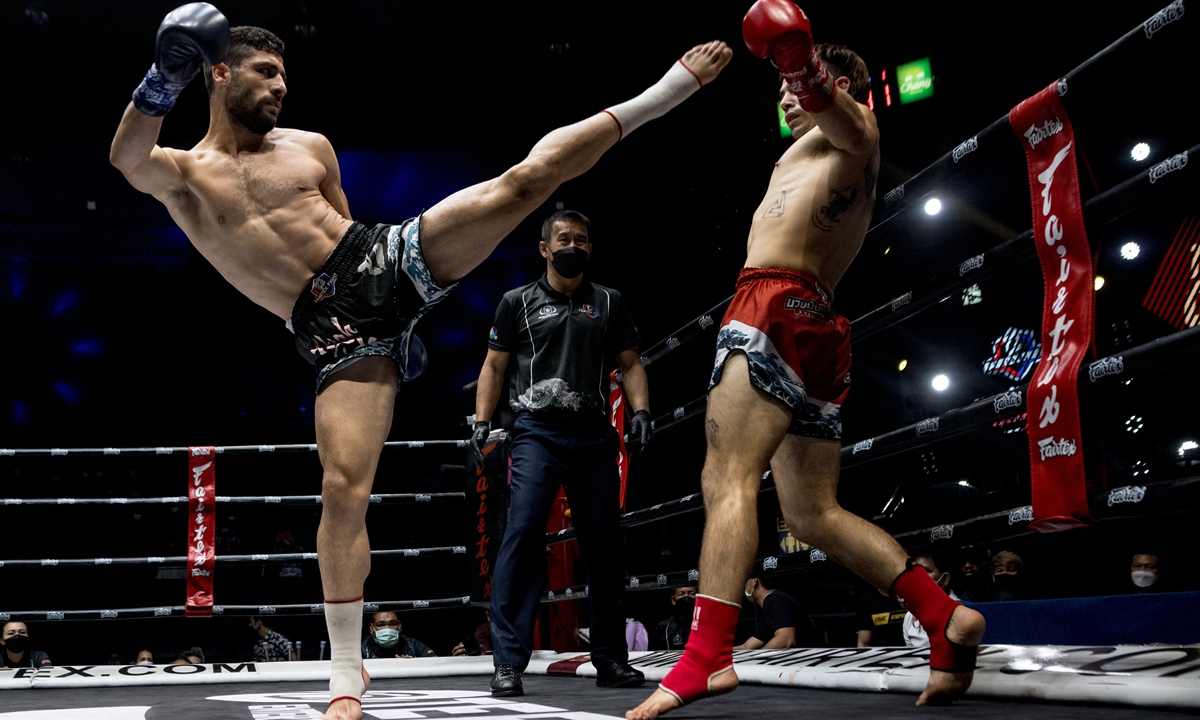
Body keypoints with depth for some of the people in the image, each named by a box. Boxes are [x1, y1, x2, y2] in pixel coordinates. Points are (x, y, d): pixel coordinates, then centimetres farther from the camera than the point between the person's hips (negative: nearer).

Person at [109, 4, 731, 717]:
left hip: (384, 256, 3)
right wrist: (167, 75, -35)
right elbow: (127, 159, -18)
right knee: (343, 486, -13)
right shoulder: (183, 174, 4)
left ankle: (670, 89, 1)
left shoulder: (310, 146, 15)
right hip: (333, 328, -2)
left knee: (524, 179, -12)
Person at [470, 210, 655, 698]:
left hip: (593, 437, 3)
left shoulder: (609, 304, 16)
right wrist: (481, 422, 0)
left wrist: (640, 411, -1)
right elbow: (494, 366, 12)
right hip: (536, 434, -3)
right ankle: (508, 664, -16)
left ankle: (611, 660, 15)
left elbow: (630, 364, 16)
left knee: (604, 546, 4)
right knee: (522, 534, -16)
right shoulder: (518, 302, 11)